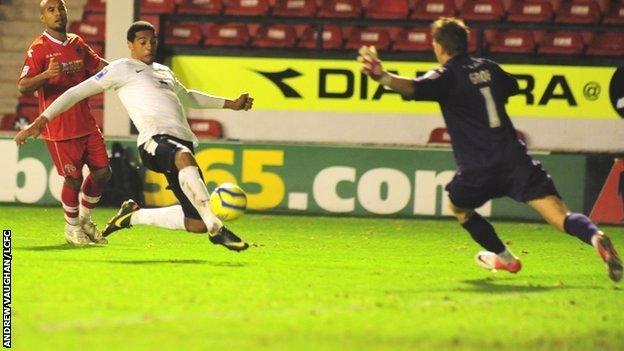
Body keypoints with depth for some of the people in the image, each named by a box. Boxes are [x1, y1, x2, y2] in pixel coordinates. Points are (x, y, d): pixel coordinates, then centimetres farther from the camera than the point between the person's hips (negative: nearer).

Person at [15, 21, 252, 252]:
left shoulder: (164, 72, 31)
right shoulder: (123, 69, 10)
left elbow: (187, 97, 51)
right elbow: (78, 92, 6)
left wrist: (231, 104, 53)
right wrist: (42, 120, -3)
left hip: (183, 143, 8)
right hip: (155, 141, -8)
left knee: (198, 223, -6)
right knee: (184, 157, -45)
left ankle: (133, 215, 18)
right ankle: (217, 229, -51)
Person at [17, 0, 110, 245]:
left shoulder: (77, 44, 11)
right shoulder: (39, 49, -10)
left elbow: (98, 65, 28)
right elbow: (23, 87, -19)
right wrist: (47, 75, -37)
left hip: (86, 123, 6)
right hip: (58, 128, -6)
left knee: (102, 171, 3)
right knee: (73, 179, -6)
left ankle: (84, 218, 26)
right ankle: (72, 227, 18)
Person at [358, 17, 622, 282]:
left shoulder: (446, 76, -1)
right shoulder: (488, 68, 17)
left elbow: (414, 88, -22)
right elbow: (512, 88, 37)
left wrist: (382, 77, -36)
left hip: (478, 168, -4)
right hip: (514, 158, 4)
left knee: (460, 207, 29)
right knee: (560, 217, -7)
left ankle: (505, 258, 36)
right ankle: (594, 236, -35)